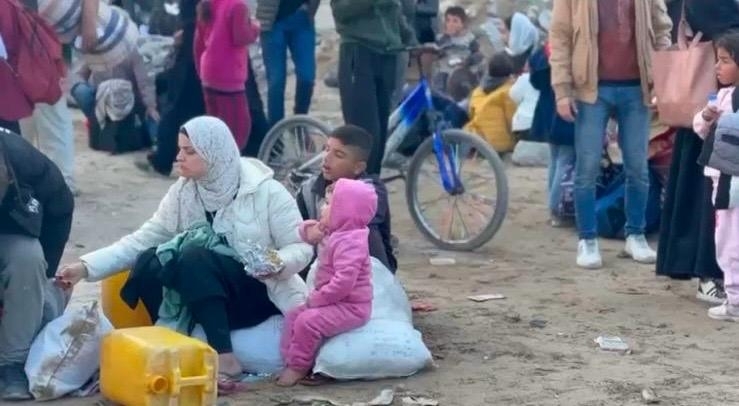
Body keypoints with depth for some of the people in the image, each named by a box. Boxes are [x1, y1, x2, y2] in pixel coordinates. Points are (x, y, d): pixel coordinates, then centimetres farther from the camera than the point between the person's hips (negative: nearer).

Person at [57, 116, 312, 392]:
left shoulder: (265, 191, -13)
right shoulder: (183, 191, 0)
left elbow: (302, 248, -10)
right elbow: (143, 239, -3)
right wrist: (87, 266, -15)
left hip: (259, 292, -5)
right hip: (208, 295, 5)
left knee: (194, 257, -32)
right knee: (148, 262, -22)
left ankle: (225, 359, -34)